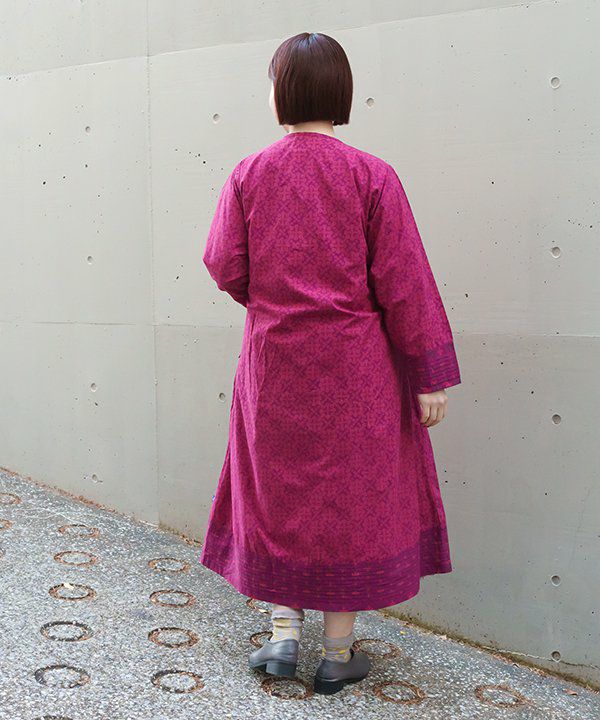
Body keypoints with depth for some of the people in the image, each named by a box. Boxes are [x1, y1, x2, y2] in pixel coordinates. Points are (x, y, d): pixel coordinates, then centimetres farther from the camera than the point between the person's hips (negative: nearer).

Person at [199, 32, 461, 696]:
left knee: (278, 490, 17)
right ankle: (338, 653, 19)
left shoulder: (247, 175, -3)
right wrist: (432, 376, -5)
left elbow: (226, 269, -1)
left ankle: (283, 632, 21)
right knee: (349, 495, 9)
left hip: (273, 363, 2)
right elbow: (404, 283, -9)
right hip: (354, 367, -1)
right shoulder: (372, 176, -7)